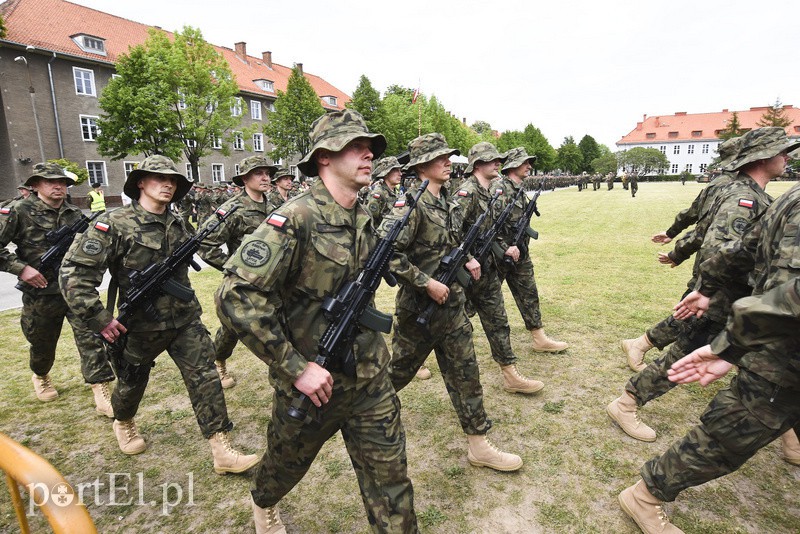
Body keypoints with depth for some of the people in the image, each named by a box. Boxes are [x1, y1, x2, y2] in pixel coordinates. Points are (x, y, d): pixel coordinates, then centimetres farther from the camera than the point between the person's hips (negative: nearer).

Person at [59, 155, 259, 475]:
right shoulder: (114, 225, -15)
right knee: (132, 384, 20)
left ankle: (222, 452, 2)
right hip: (140, 327, -3)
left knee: (205, 380, -4)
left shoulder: (178, 226, 3)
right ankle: (123, 423, 54)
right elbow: (74, 273, -18)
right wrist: (98, 319, -20)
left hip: (185, 321, 4)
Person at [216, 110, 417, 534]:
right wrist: (295, 367, -24)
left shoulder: (364, 219, 1)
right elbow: (236, 297, -27)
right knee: (287, 462, 25)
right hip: (313, 382, -4)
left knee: (389, 475, 10)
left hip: (371, 379, 4)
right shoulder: (296, 219, -22)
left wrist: (373, 351, 13)